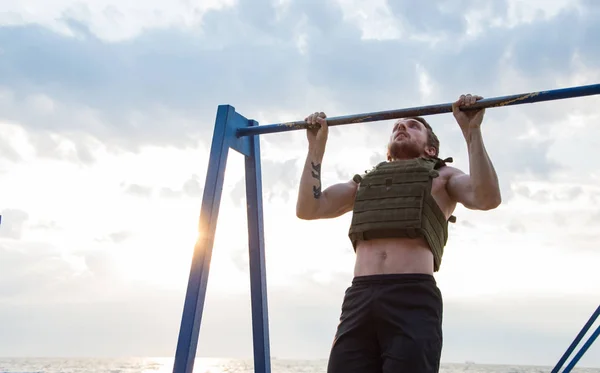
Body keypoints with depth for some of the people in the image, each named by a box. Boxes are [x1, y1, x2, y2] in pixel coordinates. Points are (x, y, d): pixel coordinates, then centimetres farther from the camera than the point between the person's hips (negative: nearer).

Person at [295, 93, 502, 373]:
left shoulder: (442, 176, 21)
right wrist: (317, 145, 21)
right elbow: (308, 209, 21)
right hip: (359, 299, 3)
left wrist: (471, 130, 0)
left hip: (413, 297, -3)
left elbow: (487, 198, 0)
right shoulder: (365, 181, 32)